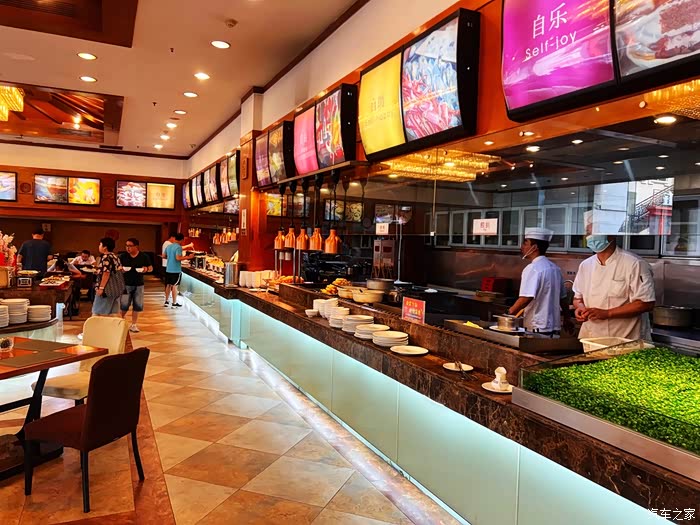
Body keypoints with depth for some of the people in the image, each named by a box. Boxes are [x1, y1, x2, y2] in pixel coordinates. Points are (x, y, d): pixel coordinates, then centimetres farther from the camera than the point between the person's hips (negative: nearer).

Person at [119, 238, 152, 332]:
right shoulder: (122, 256, -2)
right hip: (125, 284, -1)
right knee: (124, 305, 0)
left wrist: (146, 269, -16)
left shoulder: (144, 257, -1)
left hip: (139, 285, 1)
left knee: (137, 306, 5)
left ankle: (133, 325, 19)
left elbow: (151, 268, 6)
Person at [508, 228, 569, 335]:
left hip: (537, 328, -8)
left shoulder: (532, 268, -15)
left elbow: (526, 298, -24)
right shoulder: (555, 268, 11)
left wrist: (510, 313, -15)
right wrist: (567, 320, 28)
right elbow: (563, 298, 18)